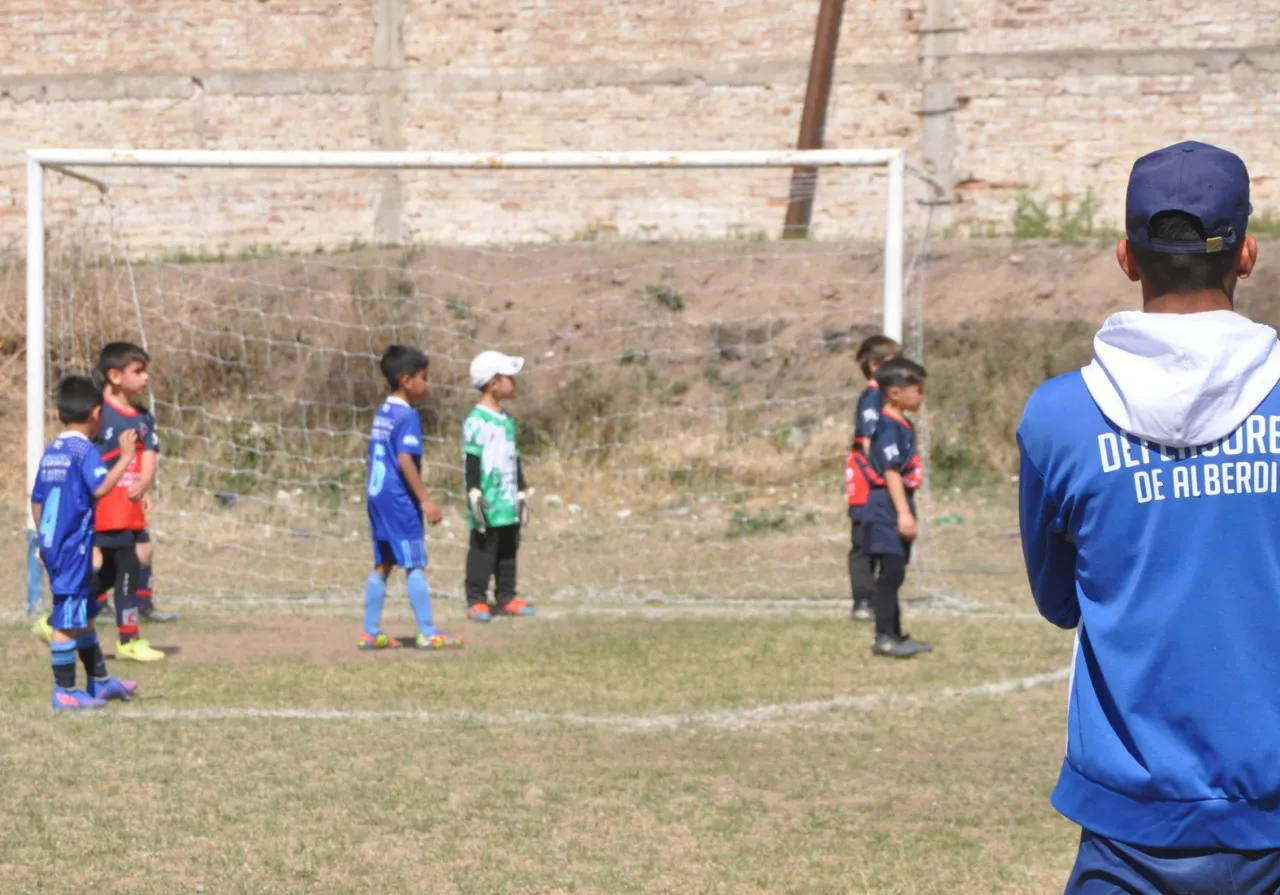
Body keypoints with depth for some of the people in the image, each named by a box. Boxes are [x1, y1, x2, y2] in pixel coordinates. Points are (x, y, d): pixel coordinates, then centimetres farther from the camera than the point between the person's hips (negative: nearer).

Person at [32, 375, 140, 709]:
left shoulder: (51, 452, 12)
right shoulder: (85, 450, -13)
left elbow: (37, 500, 16)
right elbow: (101, 488, -27)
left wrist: (44, 539, 24)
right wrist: (125, 458, -20)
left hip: (51, 543, 9)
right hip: (74, 546, -9)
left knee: (85, 613, 19)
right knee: (68, 619, -5)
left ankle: (99, 681, 29)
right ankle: (64, 691, -2)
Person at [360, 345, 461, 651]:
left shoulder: (381, 414, 13)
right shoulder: (408, 416, -14)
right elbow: (405, 460, -22)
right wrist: (425, 500, -21)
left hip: (376, 495, 9)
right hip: (399, 498, -9)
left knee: (382, 565, 12)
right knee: (415, 565, -4)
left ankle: (370, 632, 13)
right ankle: (427, 633, -3)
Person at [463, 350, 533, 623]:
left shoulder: (507, 421, 15)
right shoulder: (477, 421, -11)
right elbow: (470, 461, -14)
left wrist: (522, 493, 22)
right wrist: (474, 493, -19)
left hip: (508, 502, 8)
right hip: (487, 504, -8)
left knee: (508, 549, 12)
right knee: (483, 549, -6)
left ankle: (505, 597, 19)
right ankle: (476, 600, -2)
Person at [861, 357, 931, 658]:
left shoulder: (902, 426, 15)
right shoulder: (889, 427, -16)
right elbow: (891, 470, -21)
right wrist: (903, 512, -25)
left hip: (897, 506, 10)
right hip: (887, 508, -10)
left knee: (894, 574, 13)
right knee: (890, 572, -10)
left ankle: (894, 634, 19)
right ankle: (884, 636, -10)